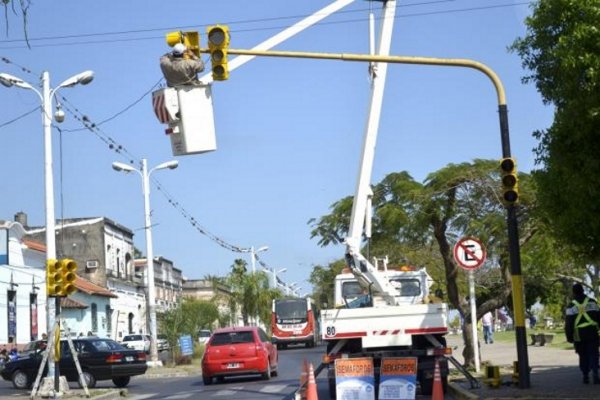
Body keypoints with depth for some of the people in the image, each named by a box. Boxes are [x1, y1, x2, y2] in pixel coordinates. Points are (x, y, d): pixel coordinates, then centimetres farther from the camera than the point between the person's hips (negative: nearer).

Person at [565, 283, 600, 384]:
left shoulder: (572, 306, -1)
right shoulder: (592, 302, 4)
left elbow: (568, 323, -3)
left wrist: (569, 336, 2)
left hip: (579, 335, 0)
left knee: (583, 356, 11)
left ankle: (585, 376, 10)